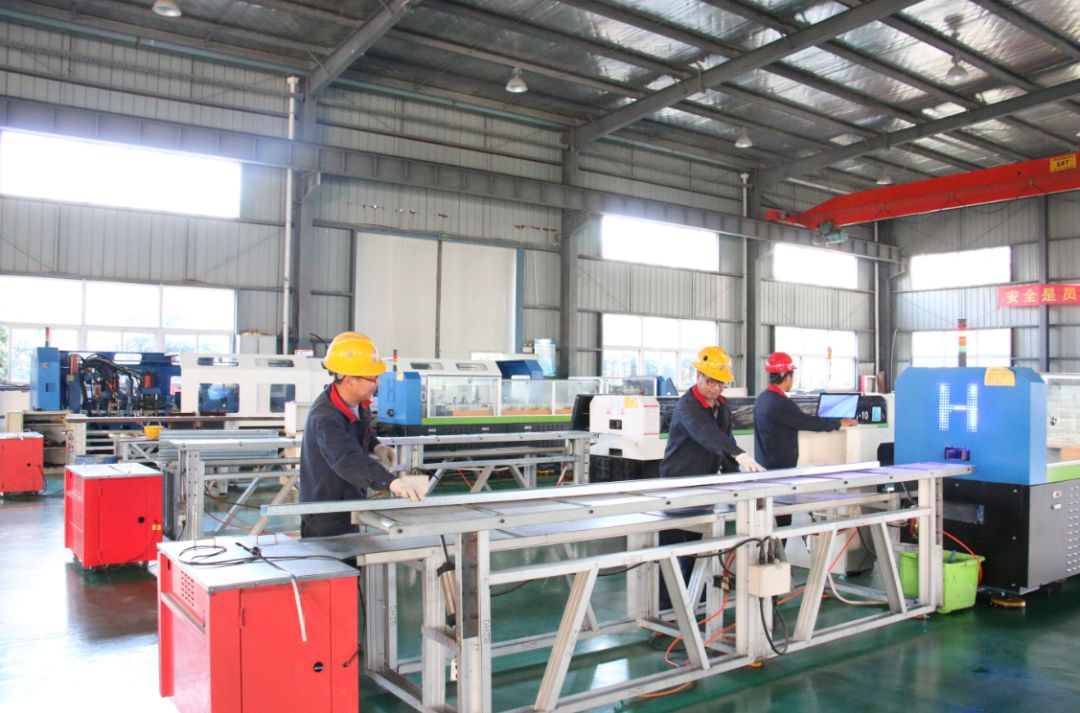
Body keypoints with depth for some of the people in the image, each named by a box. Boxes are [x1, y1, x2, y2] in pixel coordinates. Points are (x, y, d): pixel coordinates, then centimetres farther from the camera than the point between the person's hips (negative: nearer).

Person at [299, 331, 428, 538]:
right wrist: (392, 482, -61)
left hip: (349, 510, 9)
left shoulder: (359, 402, -4)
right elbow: (348, 460, -48)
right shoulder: (324, 418, -32)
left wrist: (376, 447, -2)